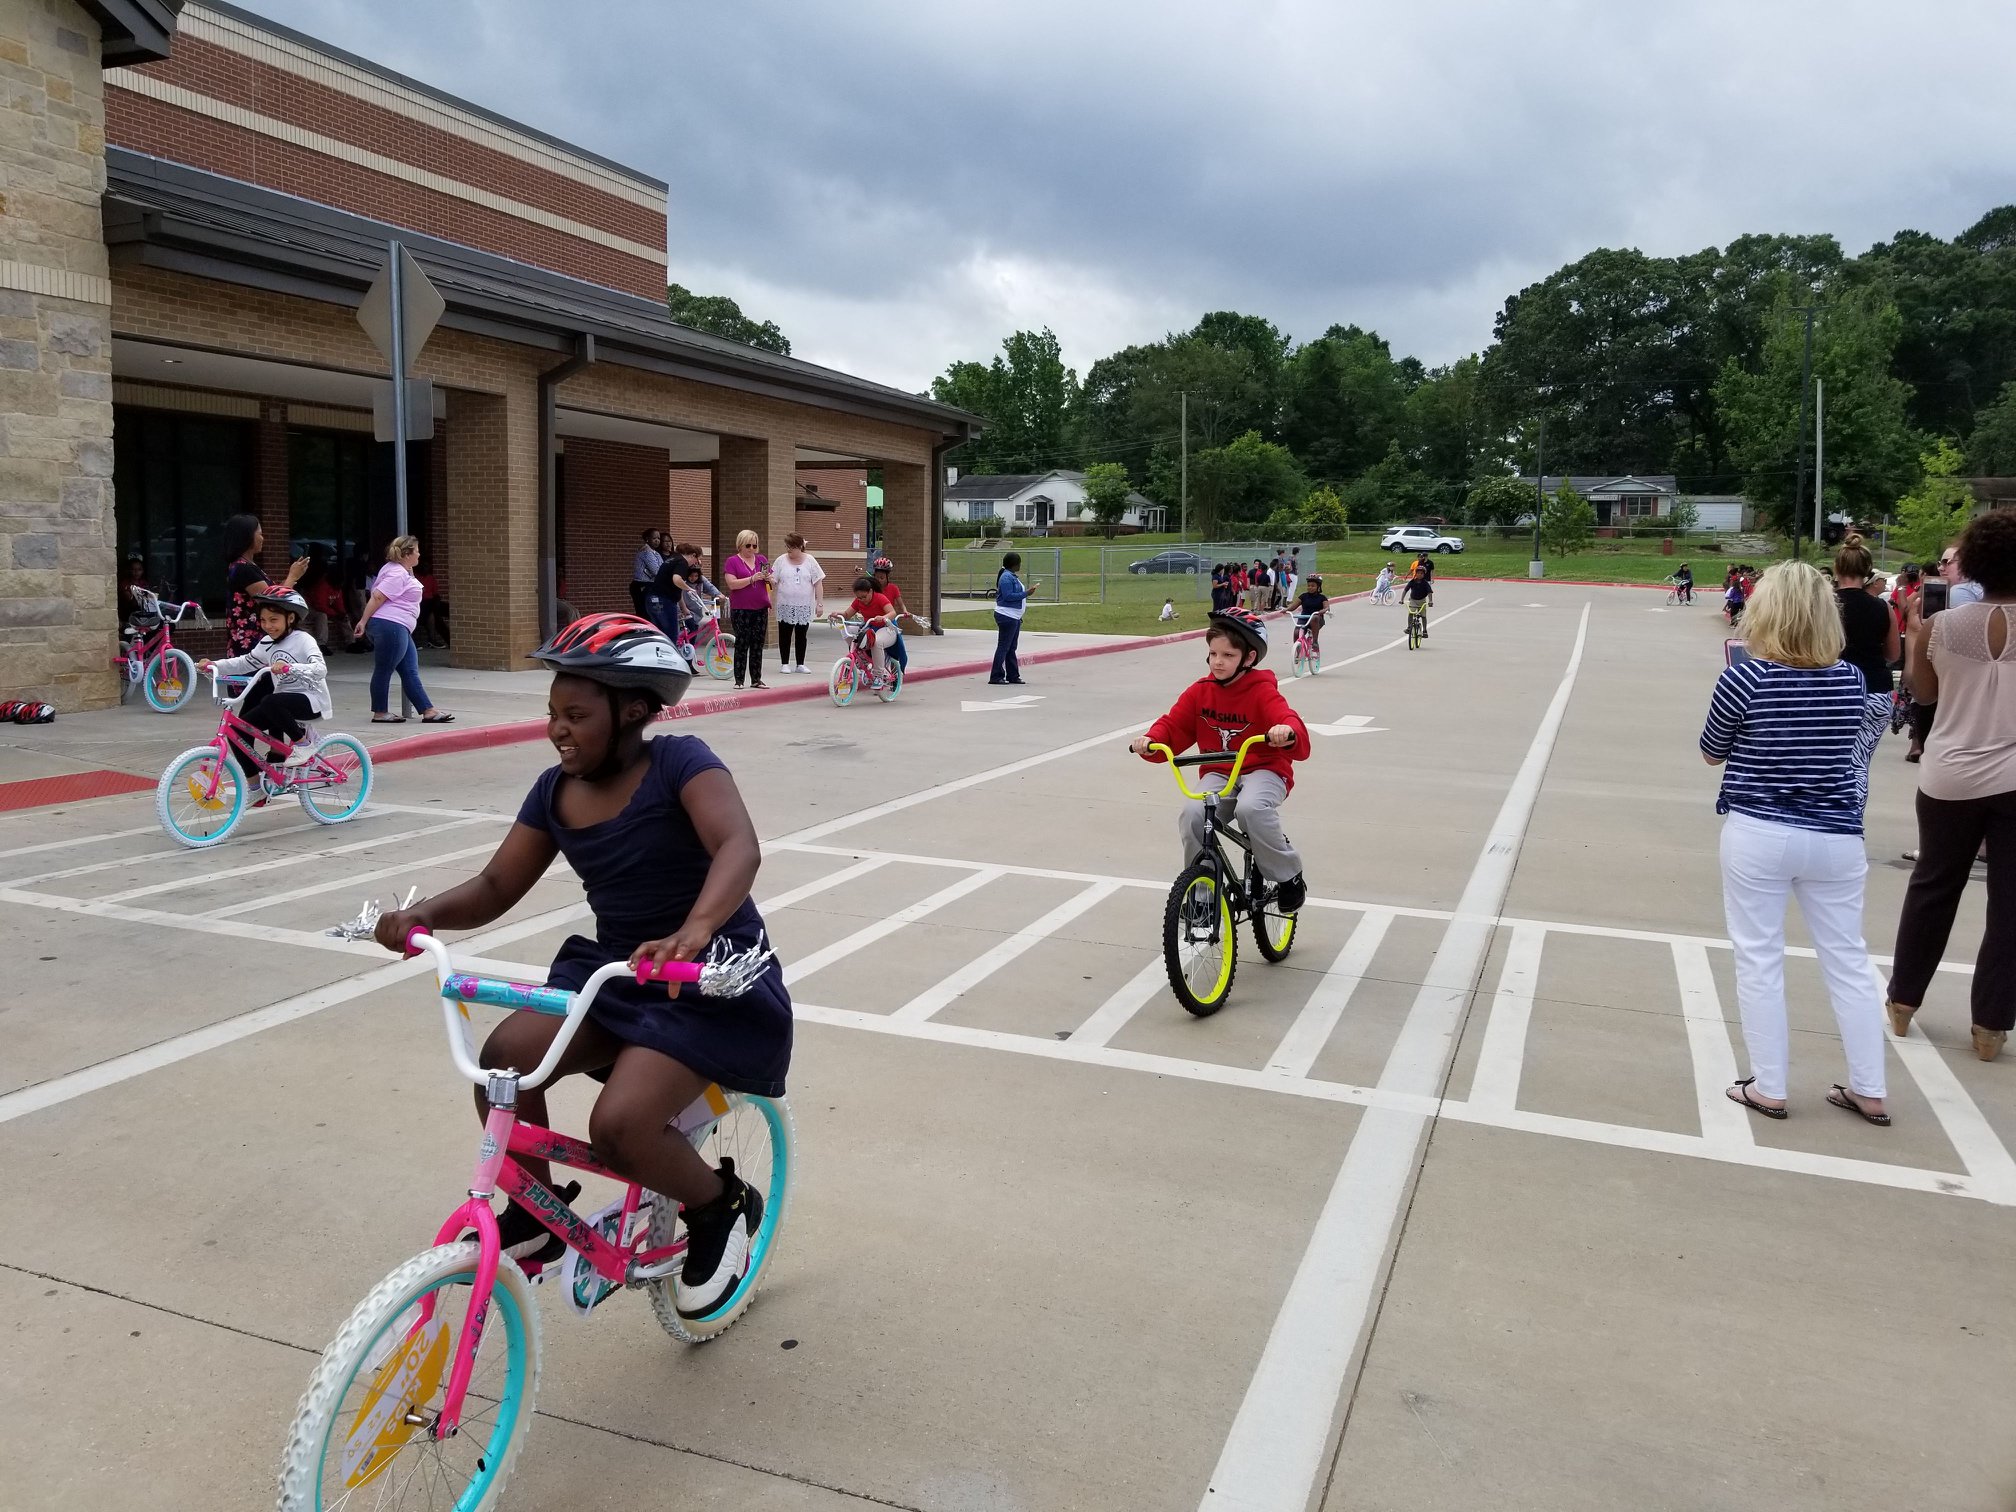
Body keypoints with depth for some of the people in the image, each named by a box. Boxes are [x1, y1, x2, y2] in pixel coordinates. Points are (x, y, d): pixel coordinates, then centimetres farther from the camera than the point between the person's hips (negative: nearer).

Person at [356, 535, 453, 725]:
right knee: (383, 670, -2)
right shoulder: (398, 574, -14)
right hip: (390, 626, -11)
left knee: (410, 672, 7)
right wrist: (363, 621, -18)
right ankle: (380, 713, 4)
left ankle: (428, 711, 6)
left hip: (399, 629, 11)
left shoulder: (403, 571, 19)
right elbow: (377, 597, -19)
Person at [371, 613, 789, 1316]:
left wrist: (693, 930, -52)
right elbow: (493, 888, 7)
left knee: (619, 1126, -24)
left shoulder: (678, 762, -17)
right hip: (611, 966, 6)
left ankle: (722, 1207, 8)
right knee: (503, 1059, -19)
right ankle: (535, 1214, 6)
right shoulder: (555, 791, 2)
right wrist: (423, 913, -15)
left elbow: (740, 848, -33)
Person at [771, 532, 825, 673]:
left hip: (804, 606, 0)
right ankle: (785, 663, 15)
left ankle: (800, 664, 17)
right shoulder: (781, 560, 1)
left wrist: (820, 603, -5)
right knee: (785, 635, 5)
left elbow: (817, 583, 0)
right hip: (785, 606, 0)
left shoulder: (810, 561, 0)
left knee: (801, 635, 8)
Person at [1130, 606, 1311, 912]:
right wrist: (1150, 741, -19)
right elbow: (1173, 725, 3)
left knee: (1251, 808, -37)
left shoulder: (1262, 691, -9)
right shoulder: (1200, 691, 4)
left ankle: (1289, 877, -12)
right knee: (1191, 816, -26)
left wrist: (1287, 732, -50)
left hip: (1263, 770, -4)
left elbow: (1286, 718, -25)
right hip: (1218, 773, 4)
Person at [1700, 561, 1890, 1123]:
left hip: (1758, 836, -4)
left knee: (1759, 960, 8)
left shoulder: (1744, 679, -14)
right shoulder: (1852, 679, -1)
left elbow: (1711, 755, 1)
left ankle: (1768, 1089, 15)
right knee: (1848, 959, 15)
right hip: (1836, 838, 4)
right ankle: (1869, 1092, 24)